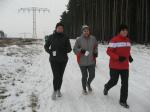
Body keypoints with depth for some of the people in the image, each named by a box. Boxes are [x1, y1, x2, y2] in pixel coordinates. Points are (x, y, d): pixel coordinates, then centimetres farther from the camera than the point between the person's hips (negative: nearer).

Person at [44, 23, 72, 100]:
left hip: (63, 60, 2)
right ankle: (55, 91, 11)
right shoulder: (51, 37, -1)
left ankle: (59, 90, 30)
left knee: (60, 76, 10)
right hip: (54, 60, -2)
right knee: (56, 76, -10)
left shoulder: (65, 38, 1)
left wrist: (63, 51, -16)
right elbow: (46, 46, 7)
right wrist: (51, 52, -10)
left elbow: (69, 49, 3)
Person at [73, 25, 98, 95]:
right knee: (84, 76, 7)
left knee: (92, 75, 7)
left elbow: (95, 47, 15)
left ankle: (88, 84, 42)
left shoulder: (93, 39, -1)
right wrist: (80, 50, -22)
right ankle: (84, 89, 32)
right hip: (82, 62, -2)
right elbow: (75, 49, -4)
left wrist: (95, 53, -1)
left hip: (91, 61, 3)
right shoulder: (79, 39, -9)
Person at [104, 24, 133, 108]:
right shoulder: (115, 40, -15)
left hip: (125, 66, 6)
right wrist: (118, 57, -26)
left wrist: (129, 57, 1)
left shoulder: (128, 40, 7)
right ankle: (106, 87, 46)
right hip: (115, 66, -5)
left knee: (125, 84, 4)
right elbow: (109, 51, -16)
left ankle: (123, 101, 17)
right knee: (114, 81, 11)